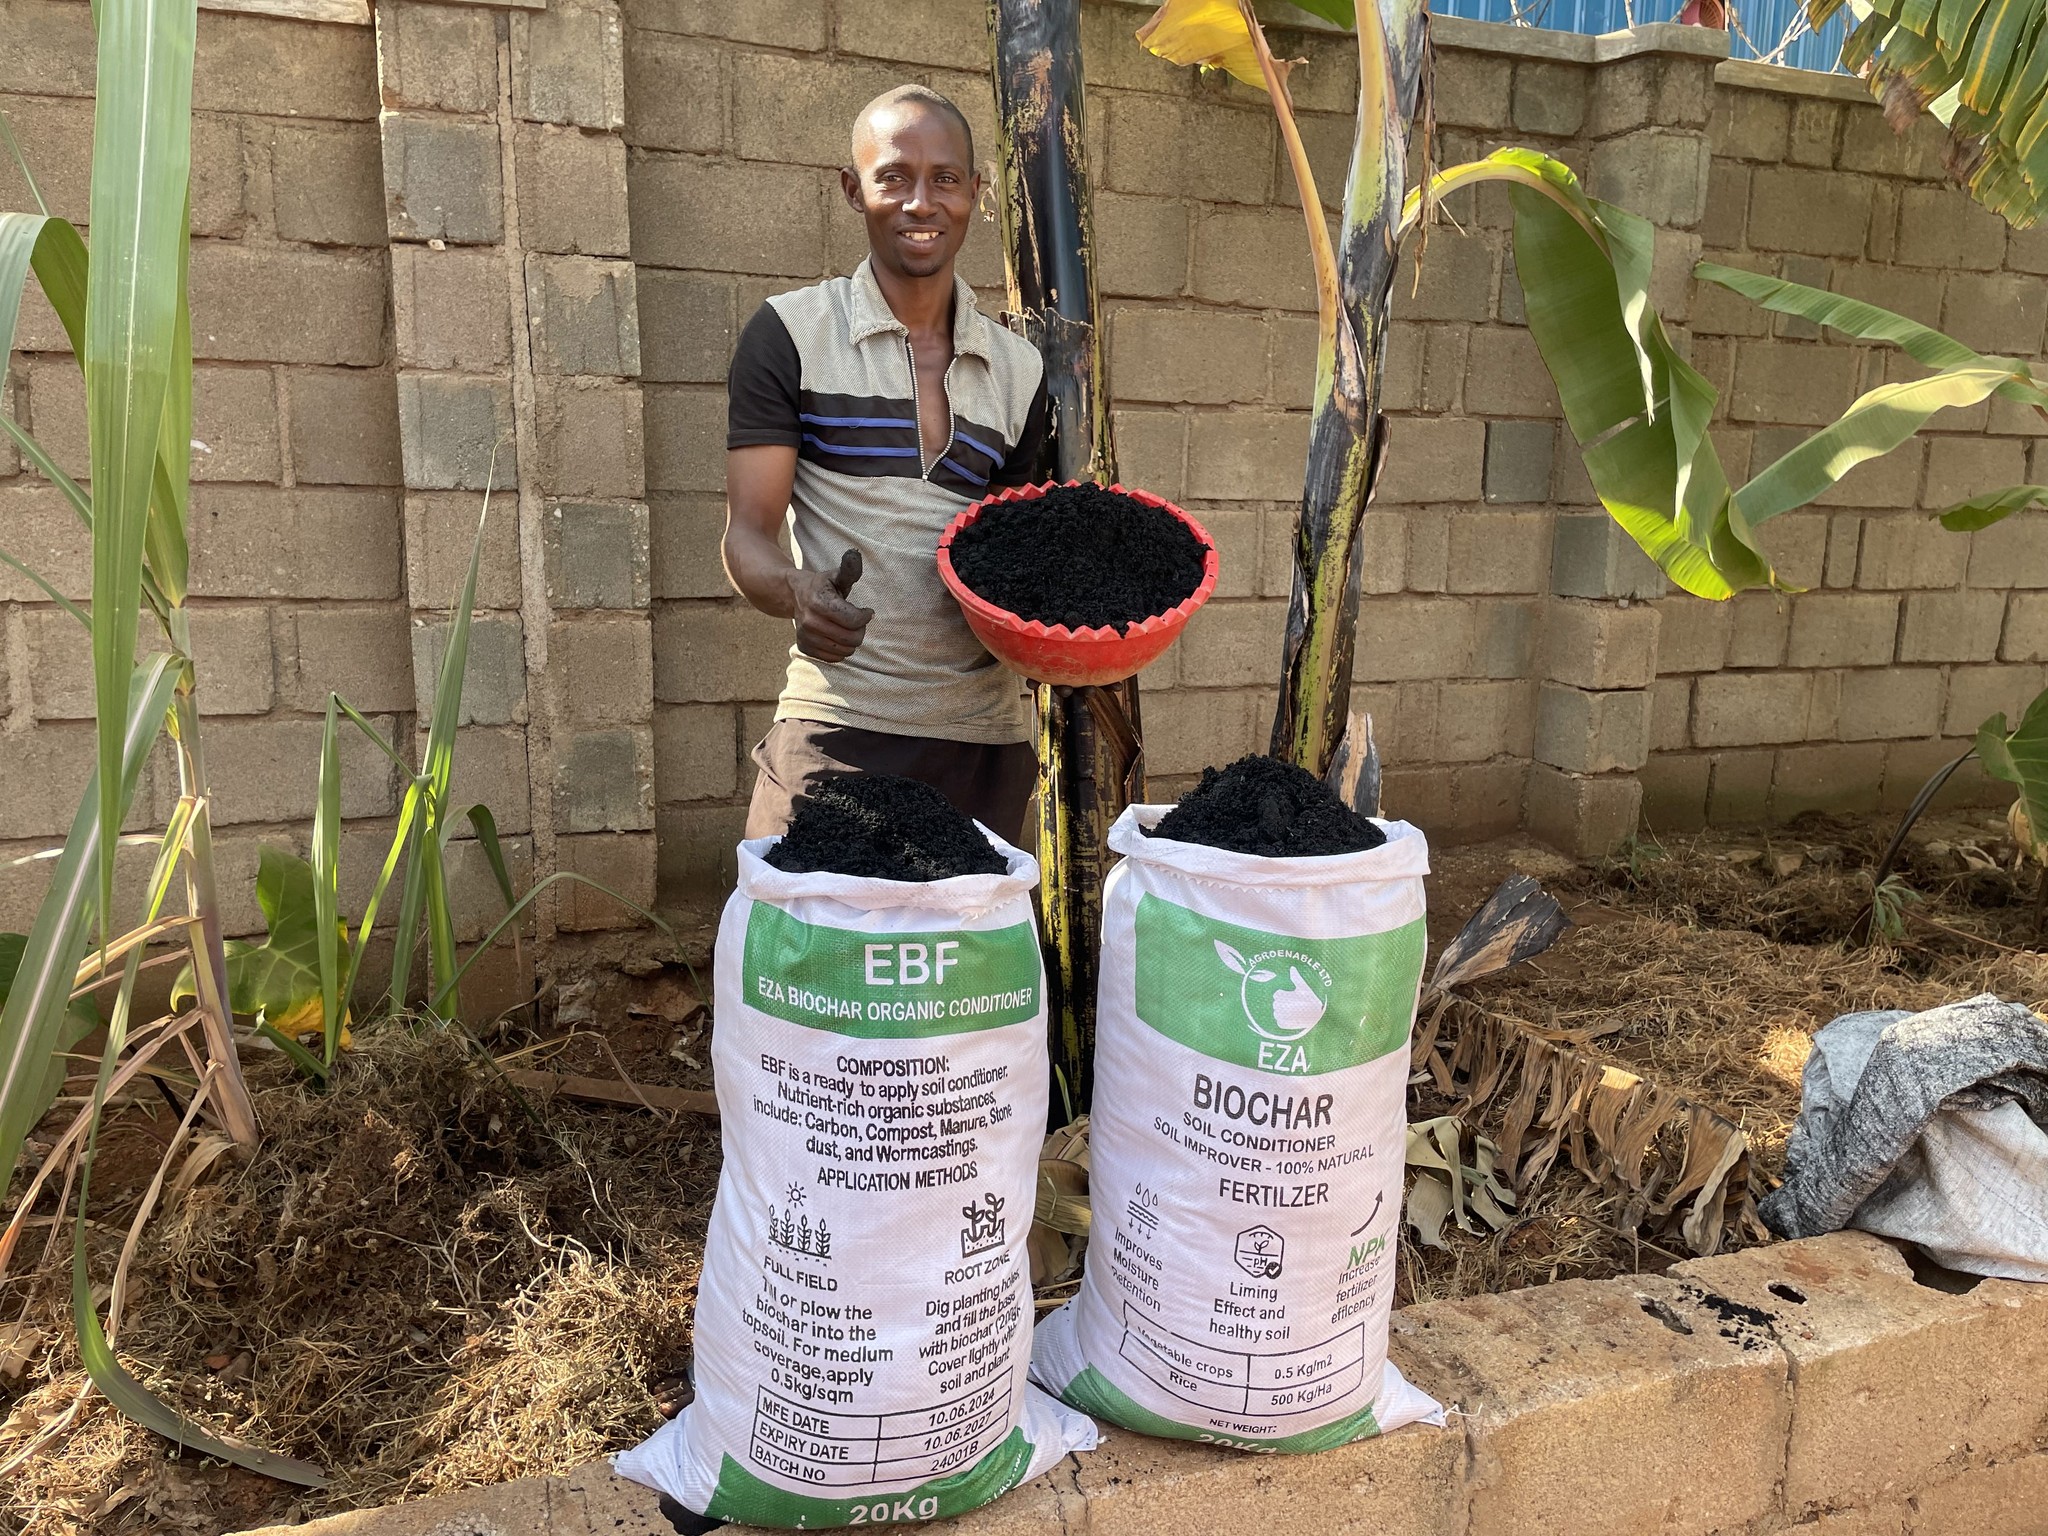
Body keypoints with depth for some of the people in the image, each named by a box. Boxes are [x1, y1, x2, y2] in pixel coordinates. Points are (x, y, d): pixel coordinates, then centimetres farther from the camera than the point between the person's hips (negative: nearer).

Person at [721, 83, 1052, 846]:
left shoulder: (1019, 369, 12)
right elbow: (748, 534, -4)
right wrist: (798, 592, -26)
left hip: (986, 737, 4)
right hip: (838, 729, -3)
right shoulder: (792, 334, 1)